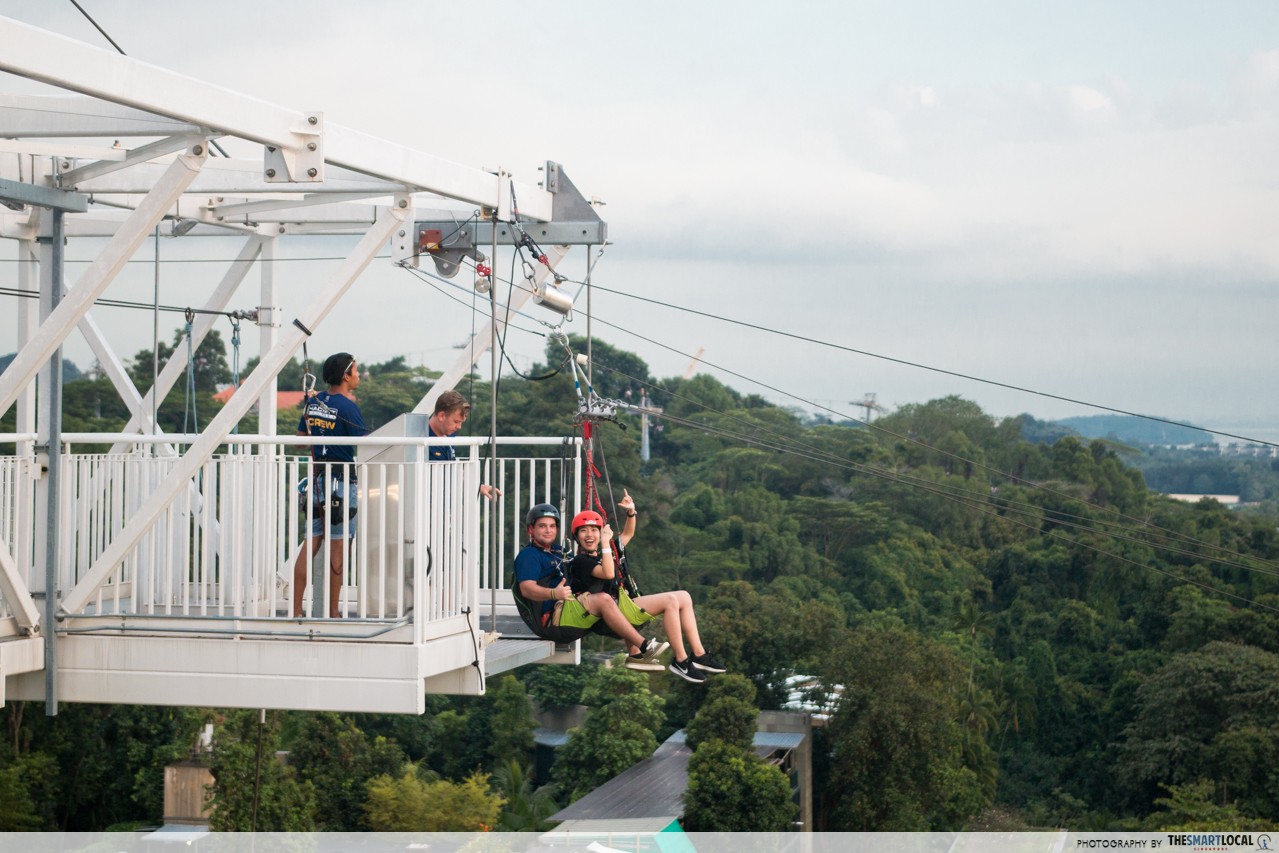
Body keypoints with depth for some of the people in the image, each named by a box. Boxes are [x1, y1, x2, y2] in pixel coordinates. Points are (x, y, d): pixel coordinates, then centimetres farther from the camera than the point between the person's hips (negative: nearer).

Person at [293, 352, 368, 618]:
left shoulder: (312, 402, 9)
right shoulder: (347, 406, -13)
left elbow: (301, 438, 18)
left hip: (317, 479, 7)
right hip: (342, 480, -7)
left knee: (312, 544, 9)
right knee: (337, 547, -1)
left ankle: (296, 608, 6)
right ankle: (332, 613, 3)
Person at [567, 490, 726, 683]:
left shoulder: (605, 551, 19)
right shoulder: (579, 562, -8)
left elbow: (628, 534, 32)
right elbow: (608, 573, -24)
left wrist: (631, 512, 16)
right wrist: (606, 542, -19)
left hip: (623, 605, 10)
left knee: (683, 597, 5)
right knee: (671, 600, -22)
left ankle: (698, 654, 2)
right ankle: (680, 661, -21)